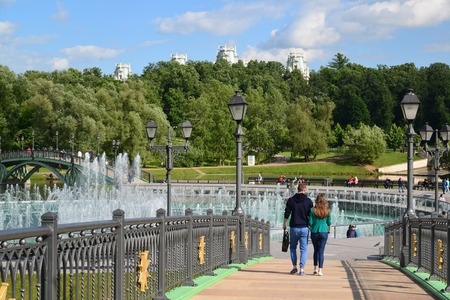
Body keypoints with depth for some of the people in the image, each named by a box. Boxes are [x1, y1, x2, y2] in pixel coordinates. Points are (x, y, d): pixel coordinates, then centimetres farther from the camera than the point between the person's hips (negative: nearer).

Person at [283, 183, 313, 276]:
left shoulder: (291, 200, 0)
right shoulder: (309, 201, -1)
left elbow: (287, 213, 0)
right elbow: (311, 215, 1)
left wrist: (284, 224, 12)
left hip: (294, 227, 1)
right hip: (304, 228, -1)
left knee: (293, 247, 16)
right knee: (304, 249, 3)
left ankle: (294, 267, 12)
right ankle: (302, 269, -3)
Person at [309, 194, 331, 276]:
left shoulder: (313, 210, -8)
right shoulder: (327, 211, -3)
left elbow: (310, 222, -7)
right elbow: (329, 223, 4)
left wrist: (311, 227, 15)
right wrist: (328, 229, 23)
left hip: (314, 232, 0)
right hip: (324, 232, 0)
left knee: (316, 250, 17)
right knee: (321, 251, 3)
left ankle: (315, 268, 16)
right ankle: (320, 270, -2)